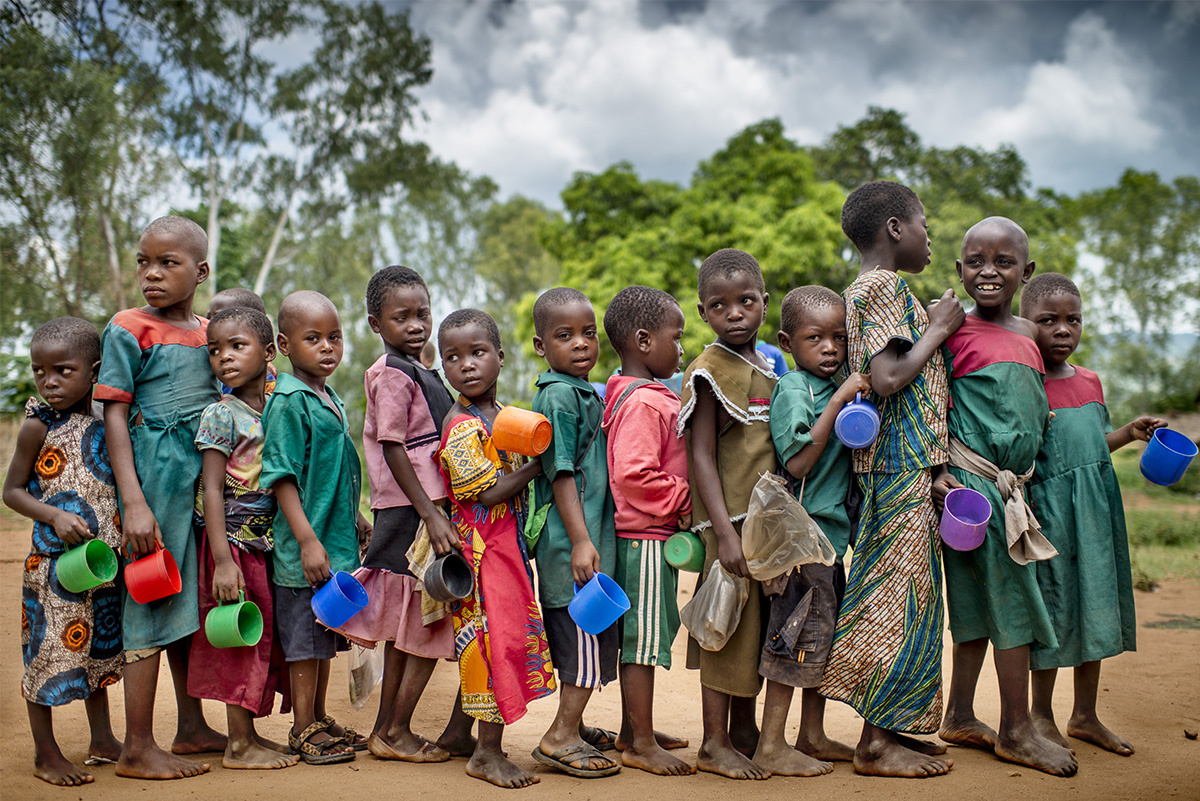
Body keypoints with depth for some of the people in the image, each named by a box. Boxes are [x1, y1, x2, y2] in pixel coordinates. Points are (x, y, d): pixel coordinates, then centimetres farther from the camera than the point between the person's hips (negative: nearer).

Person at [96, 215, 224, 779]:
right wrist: (133, 502, -17)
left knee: (189, 602, 14)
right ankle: (137, 748, 5)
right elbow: (115, 417, -9)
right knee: (151, 605, -3)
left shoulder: (210, 332, 11)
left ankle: (191, 728, 25)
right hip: (157, 475, -6)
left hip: (206, 476, 6)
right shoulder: (128, 330, -6)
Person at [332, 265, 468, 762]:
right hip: (411, 513, -9)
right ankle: (395, 732, 7)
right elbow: (393, 450, -17)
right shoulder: (392, 374, -11)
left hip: (426, 509, 9)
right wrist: (432, 516, -22)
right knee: (428, 628, -4)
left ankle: (386, 730, 22)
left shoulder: (419, 373, 17)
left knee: (407, 630, 13)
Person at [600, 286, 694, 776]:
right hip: (646, 538, -11)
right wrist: (684, 500, -17)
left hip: (652, 537, 11)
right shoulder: (643, 403, -19)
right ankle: (641, 745, 6)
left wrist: (681, 502, 15)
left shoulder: (647, 396, 14)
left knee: (638, 636, 17)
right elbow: (633, 476, -26)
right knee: (644, 638, -3)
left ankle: (632, 731, 28)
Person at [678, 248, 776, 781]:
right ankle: (714, 743, 9)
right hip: (727, 520, -7)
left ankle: (744, 732, 26)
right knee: (728, 624, -2)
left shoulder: (769, 369, 12)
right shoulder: (711, 371, -10)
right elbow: (701, 456, -14)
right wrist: (724, 532, -21)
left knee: (755, 623, 13)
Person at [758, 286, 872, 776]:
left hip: (833, 529, 9)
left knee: (824, 634, 15)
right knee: (797, 633, -5)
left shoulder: (835, 388, 13)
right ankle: (771, 747, 4)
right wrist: (839, 400, -26)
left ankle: (812, 735, 27)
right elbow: (797, 462, -25)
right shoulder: (793, 390, -13)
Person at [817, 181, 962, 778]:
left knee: (894, 593, 12)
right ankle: (877, 741, 0)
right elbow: (888, 378, -21)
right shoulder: (884, 286, -11)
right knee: (901, 595, -6)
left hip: (894, 465, 10)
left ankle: (887, 727, 19)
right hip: (903, 465, -10)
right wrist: (938, 330, -9)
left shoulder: (861, 291, 19)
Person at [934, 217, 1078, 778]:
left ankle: (960, 717, 22)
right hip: (973, 482, -7)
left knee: (980, 603, 12)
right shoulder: (951, 332, -8)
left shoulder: (1027, 334, 12)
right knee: (1012, 597, -4)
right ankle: (1016, 730, 6)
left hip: (1012, 483, 7)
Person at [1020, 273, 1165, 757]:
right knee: (1052, 607, 2)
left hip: (1096, 507, 7)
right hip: (1048, 509, -7)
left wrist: (1131, 432, 10)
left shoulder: (1089, 382, 11)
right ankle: (1041, 715, 19)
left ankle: (1085, 715, 27)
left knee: (1094, 607, 13)